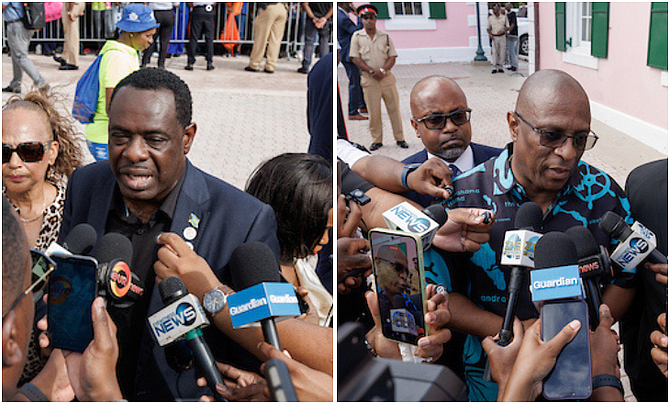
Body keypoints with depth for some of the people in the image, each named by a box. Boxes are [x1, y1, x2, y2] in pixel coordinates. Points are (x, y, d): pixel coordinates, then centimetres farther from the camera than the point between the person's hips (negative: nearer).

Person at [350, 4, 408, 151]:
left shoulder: (385, 37, 9)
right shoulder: (357, 37, 5)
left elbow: (392, 57, 5)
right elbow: (356, 59, -3)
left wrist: (382, 70, -13)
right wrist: (372, 71, -14)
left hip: (387, 78, 2)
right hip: (369, 80, -1)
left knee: (394, 108, 2)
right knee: (373, 111, 0)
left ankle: (400, 138, 11)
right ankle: (376, 140, 10)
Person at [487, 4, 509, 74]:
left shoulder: (504, 17, 4)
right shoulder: (491, 18, 5)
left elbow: (508, 27, 3)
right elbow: (488, 28, 11)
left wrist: (503, 30, -18)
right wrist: (490, 34, -7)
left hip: (502, 37, 0)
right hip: (494, 37, 0)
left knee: (502, 52, 1)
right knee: (494, 52, -5)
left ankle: (500, 67, 10)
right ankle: (495, 68, -2)